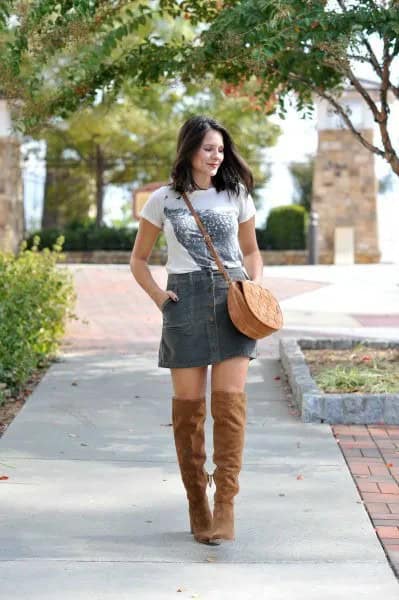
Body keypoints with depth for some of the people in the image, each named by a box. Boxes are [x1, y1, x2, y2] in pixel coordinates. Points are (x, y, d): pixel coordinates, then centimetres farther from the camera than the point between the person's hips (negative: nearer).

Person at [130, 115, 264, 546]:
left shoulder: (236, 195, 9)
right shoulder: (162, 201, 5)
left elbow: (251, 251, 20)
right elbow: (138, 259, 13)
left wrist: (255, 286, 2)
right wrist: (157, 296, -1)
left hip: (232, 298, 1)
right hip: (185, 299, 0)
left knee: (230, 399, -10)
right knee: (188, 403, 1)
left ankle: (225, 506, -9)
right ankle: (197, 504, 11)